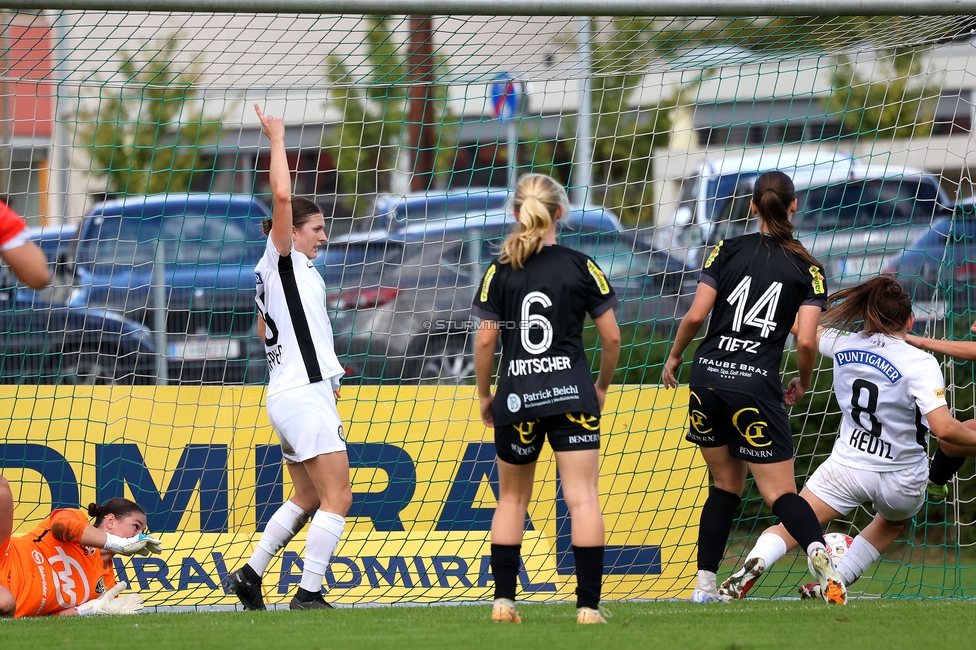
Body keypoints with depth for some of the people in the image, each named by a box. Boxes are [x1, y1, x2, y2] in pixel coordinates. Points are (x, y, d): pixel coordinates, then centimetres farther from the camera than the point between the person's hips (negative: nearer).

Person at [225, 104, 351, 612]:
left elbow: (264, 331, 28)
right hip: (304, 395, -10)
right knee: (337, 498, -9)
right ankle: (308, 594, -10)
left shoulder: (275, 274, 17)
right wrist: (277, 141, -14)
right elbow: (282, 197, -22)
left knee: (306, 498, 18)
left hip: (290, 393, 10)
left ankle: (250, 575, 20)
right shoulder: (281, 260, -7)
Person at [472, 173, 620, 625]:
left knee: (512, 499, 15)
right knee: (583, 498, -3)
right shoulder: (581, 267, -2)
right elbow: (611, 337, 1)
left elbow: (485, 339, -2)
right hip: (571, 392, -1)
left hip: (516, 397, 1)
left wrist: (484, 395, 11)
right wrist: (602, 386, 17)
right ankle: (588, 603, -11)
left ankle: (503, 600, 10)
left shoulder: (499, 271, 0)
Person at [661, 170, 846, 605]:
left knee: (726, 485, 18)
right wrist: (803, 384, 13)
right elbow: (806, 341, -6)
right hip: (756, 386, -2)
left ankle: (705, 584, 12)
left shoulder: (727, 251, 4)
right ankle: (819, 553, -31)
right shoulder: (807, 268, 1)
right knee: (780, 492, 0)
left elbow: (696, 315, -3)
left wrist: (674, 357, 14)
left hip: (707, 375, 2)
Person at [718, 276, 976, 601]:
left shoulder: (845, 346, -4)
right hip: (901, 482, -1)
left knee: (788, 530, 8)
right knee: (894, 521, 34)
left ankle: (756, 561, -25)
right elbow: (944, 428, -25)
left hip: (848, 464, 1)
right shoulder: (919, 363, -17)